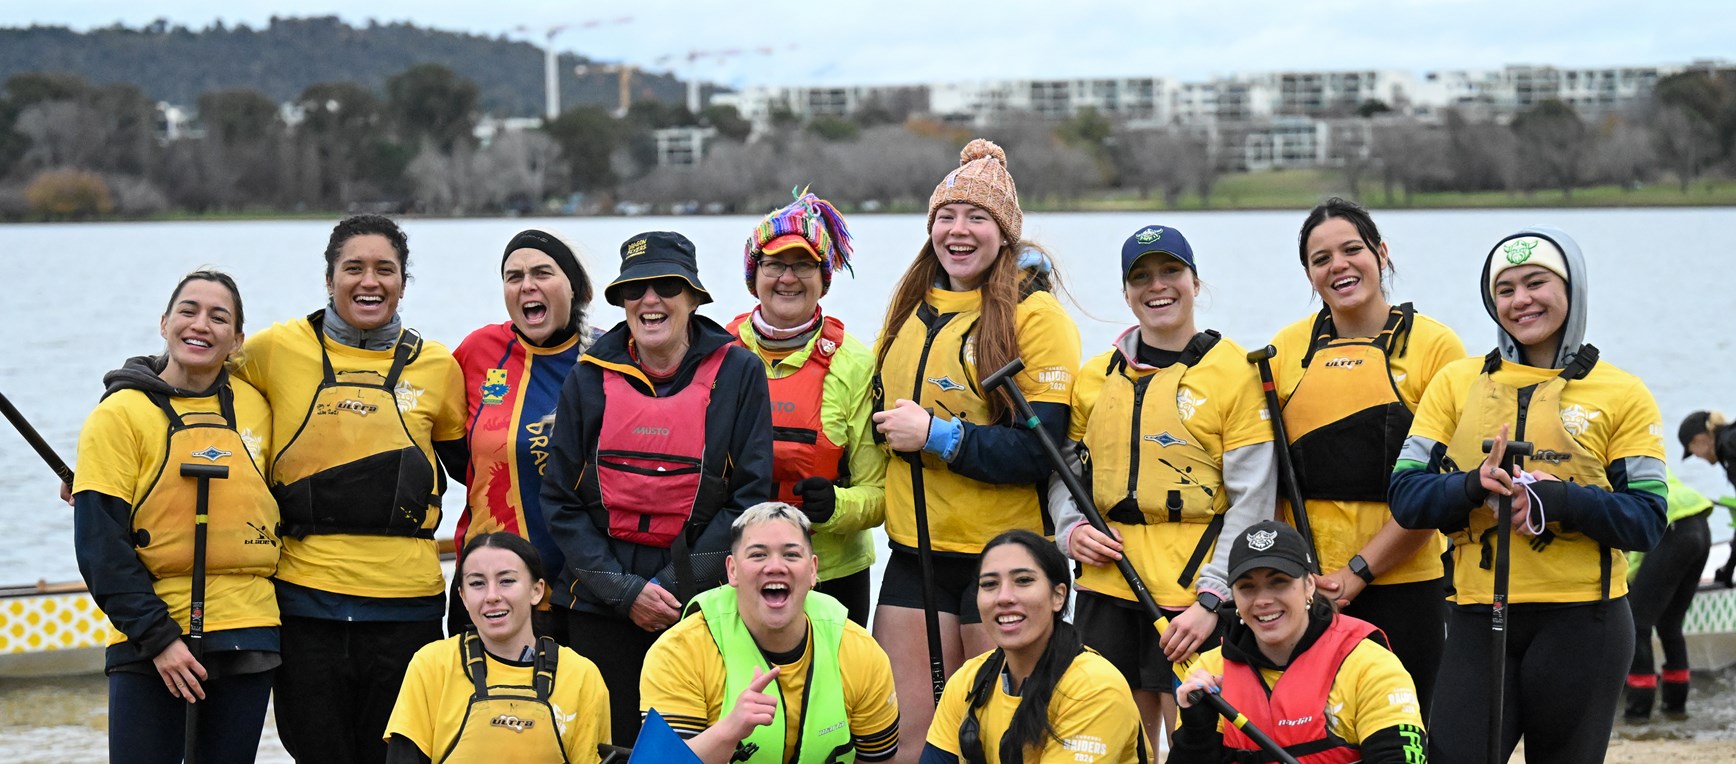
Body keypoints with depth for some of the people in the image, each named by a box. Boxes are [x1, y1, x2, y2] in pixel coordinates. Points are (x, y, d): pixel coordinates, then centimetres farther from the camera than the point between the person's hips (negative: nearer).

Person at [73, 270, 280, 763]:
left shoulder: (255, 408, 8)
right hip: (147, 644, -3)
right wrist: (157, 637, -13)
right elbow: (101, 545, -7)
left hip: (247, 639, 4)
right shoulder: (120, 414, -2)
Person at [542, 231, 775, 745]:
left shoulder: (738, 373, -1)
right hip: (601, 607, 1)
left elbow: (750, 498, -2)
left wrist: (676, 586, -10)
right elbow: (560, 500, 4)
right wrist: (622, 590, -7)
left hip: (702, 602, -1)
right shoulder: (590, 377, 4)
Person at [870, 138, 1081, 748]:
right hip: (915, 553, 6)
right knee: (905, 731, 4)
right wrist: (892, 426, 6)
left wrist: (934, 434, -17)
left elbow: (1042, 450, -16)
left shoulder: (1035, 315, -8)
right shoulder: (909, 311, 12)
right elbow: (884, 412, 26)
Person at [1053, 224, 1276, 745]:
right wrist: (1071, 529, -2)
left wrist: (1211, 599, -13)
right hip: (1107, 590, 4)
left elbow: (1251, 504, -6)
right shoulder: (1095, 377, 11)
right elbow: (1065, 470, 20)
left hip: (1193, 600, -4)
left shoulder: (1234, 373, -3)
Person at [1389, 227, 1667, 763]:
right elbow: (1405, 495, 3)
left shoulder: (1621, 394, 3)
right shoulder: (1457, 383, 10)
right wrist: (1473, 486, -18)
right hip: (1478, 619, 2)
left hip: (1582, 622, -1)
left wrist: (1557, 499, -20)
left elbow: (1647, 521, -3)